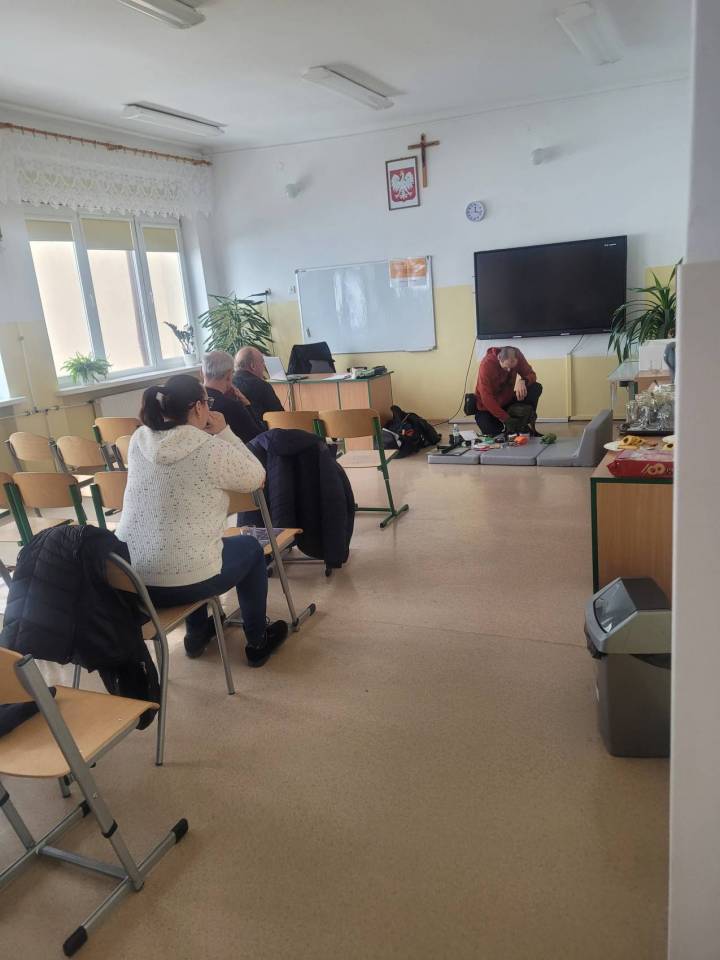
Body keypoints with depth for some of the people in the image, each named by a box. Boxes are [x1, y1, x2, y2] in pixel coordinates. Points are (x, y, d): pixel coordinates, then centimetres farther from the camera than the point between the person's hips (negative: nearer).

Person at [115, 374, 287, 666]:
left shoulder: (138, 440, 3)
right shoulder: (212, 449, -16)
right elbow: (256, 478, 0)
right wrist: (225, 433, 1)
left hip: (128, 578, 6)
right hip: (184, 581, -6)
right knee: (251, 548, 23)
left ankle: (197, 634, 49)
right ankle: (257, 643, 35)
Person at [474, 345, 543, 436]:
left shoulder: (517, 356, -14)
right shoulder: (487, 364, -28)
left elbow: (531, 375, -8)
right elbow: (486, 398, -29)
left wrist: (523, 381, -34)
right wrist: (506, 419, -34)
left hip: (507, 400, 4)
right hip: (487, 407, -4)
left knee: (536, 388, -18)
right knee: (494, 436, -26)